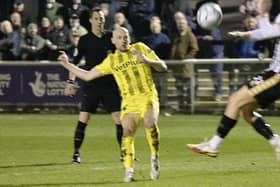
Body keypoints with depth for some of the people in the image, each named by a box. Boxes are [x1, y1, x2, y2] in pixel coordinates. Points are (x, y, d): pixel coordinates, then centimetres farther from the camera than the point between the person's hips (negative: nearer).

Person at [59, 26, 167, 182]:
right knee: (128, 130, -20)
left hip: (148, 97, -2)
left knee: (150, 122, -30)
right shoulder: (111, 61, 13)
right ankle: (129, 170, -10)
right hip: (129, 102, 2)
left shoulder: (140, 48, 8)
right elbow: (87, 75, 16)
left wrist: (147, 60, -13)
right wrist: (67, 64, 12)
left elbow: (163, 67, 6)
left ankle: (155, 158, -11)